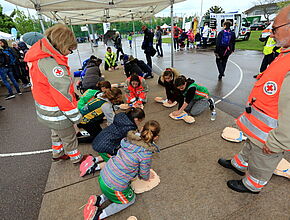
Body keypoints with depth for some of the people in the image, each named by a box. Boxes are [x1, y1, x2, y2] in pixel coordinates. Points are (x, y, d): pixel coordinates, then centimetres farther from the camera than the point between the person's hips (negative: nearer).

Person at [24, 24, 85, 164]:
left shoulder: (39, 57, 1)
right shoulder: (51, 64, -31)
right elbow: (63, 93, -29)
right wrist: (75, 115, -19)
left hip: (44, 110, 9)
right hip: (56, 114, -9)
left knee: (56, 132, 30)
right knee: (69, 137, 14)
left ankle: (57, 154, 53)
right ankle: (76, 158, 38)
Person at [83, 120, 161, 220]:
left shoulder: (130, 138, -5)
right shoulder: (146, 153, -24)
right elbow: (144, 175, -6)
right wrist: (147, 177, 18)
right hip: (114, 187, -6)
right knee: (131, 199, 24)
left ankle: (99, 200, 16)